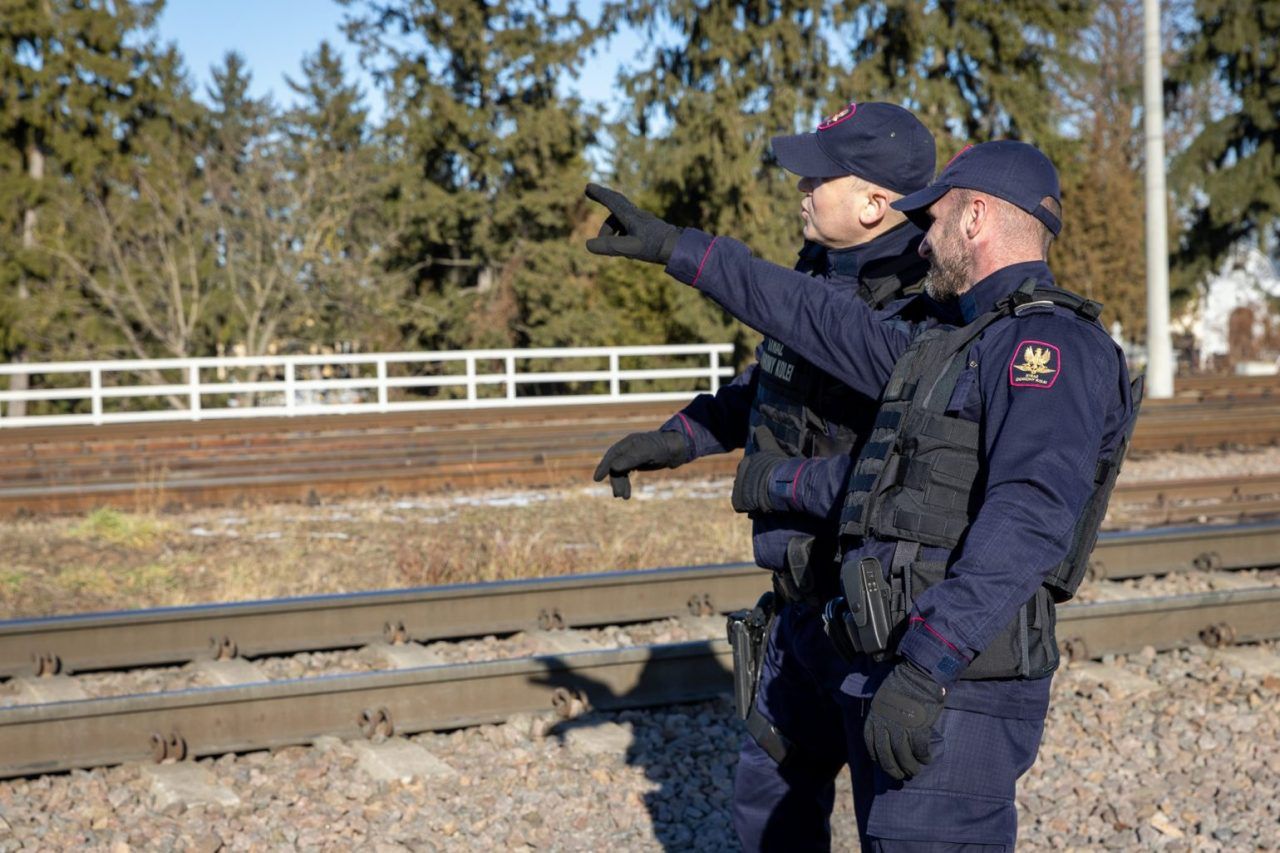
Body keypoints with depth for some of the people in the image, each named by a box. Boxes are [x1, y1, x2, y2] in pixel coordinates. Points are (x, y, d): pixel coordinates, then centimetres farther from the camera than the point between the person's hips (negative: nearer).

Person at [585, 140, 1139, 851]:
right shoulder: (943, 341, 20)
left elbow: (1029, 519, -25)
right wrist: (678, 248, 32)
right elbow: (813, 322, 30)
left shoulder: (1052, 344, -11)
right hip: (882, 682, 10)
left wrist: (927, 667, -32)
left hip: (957, 689, -10)